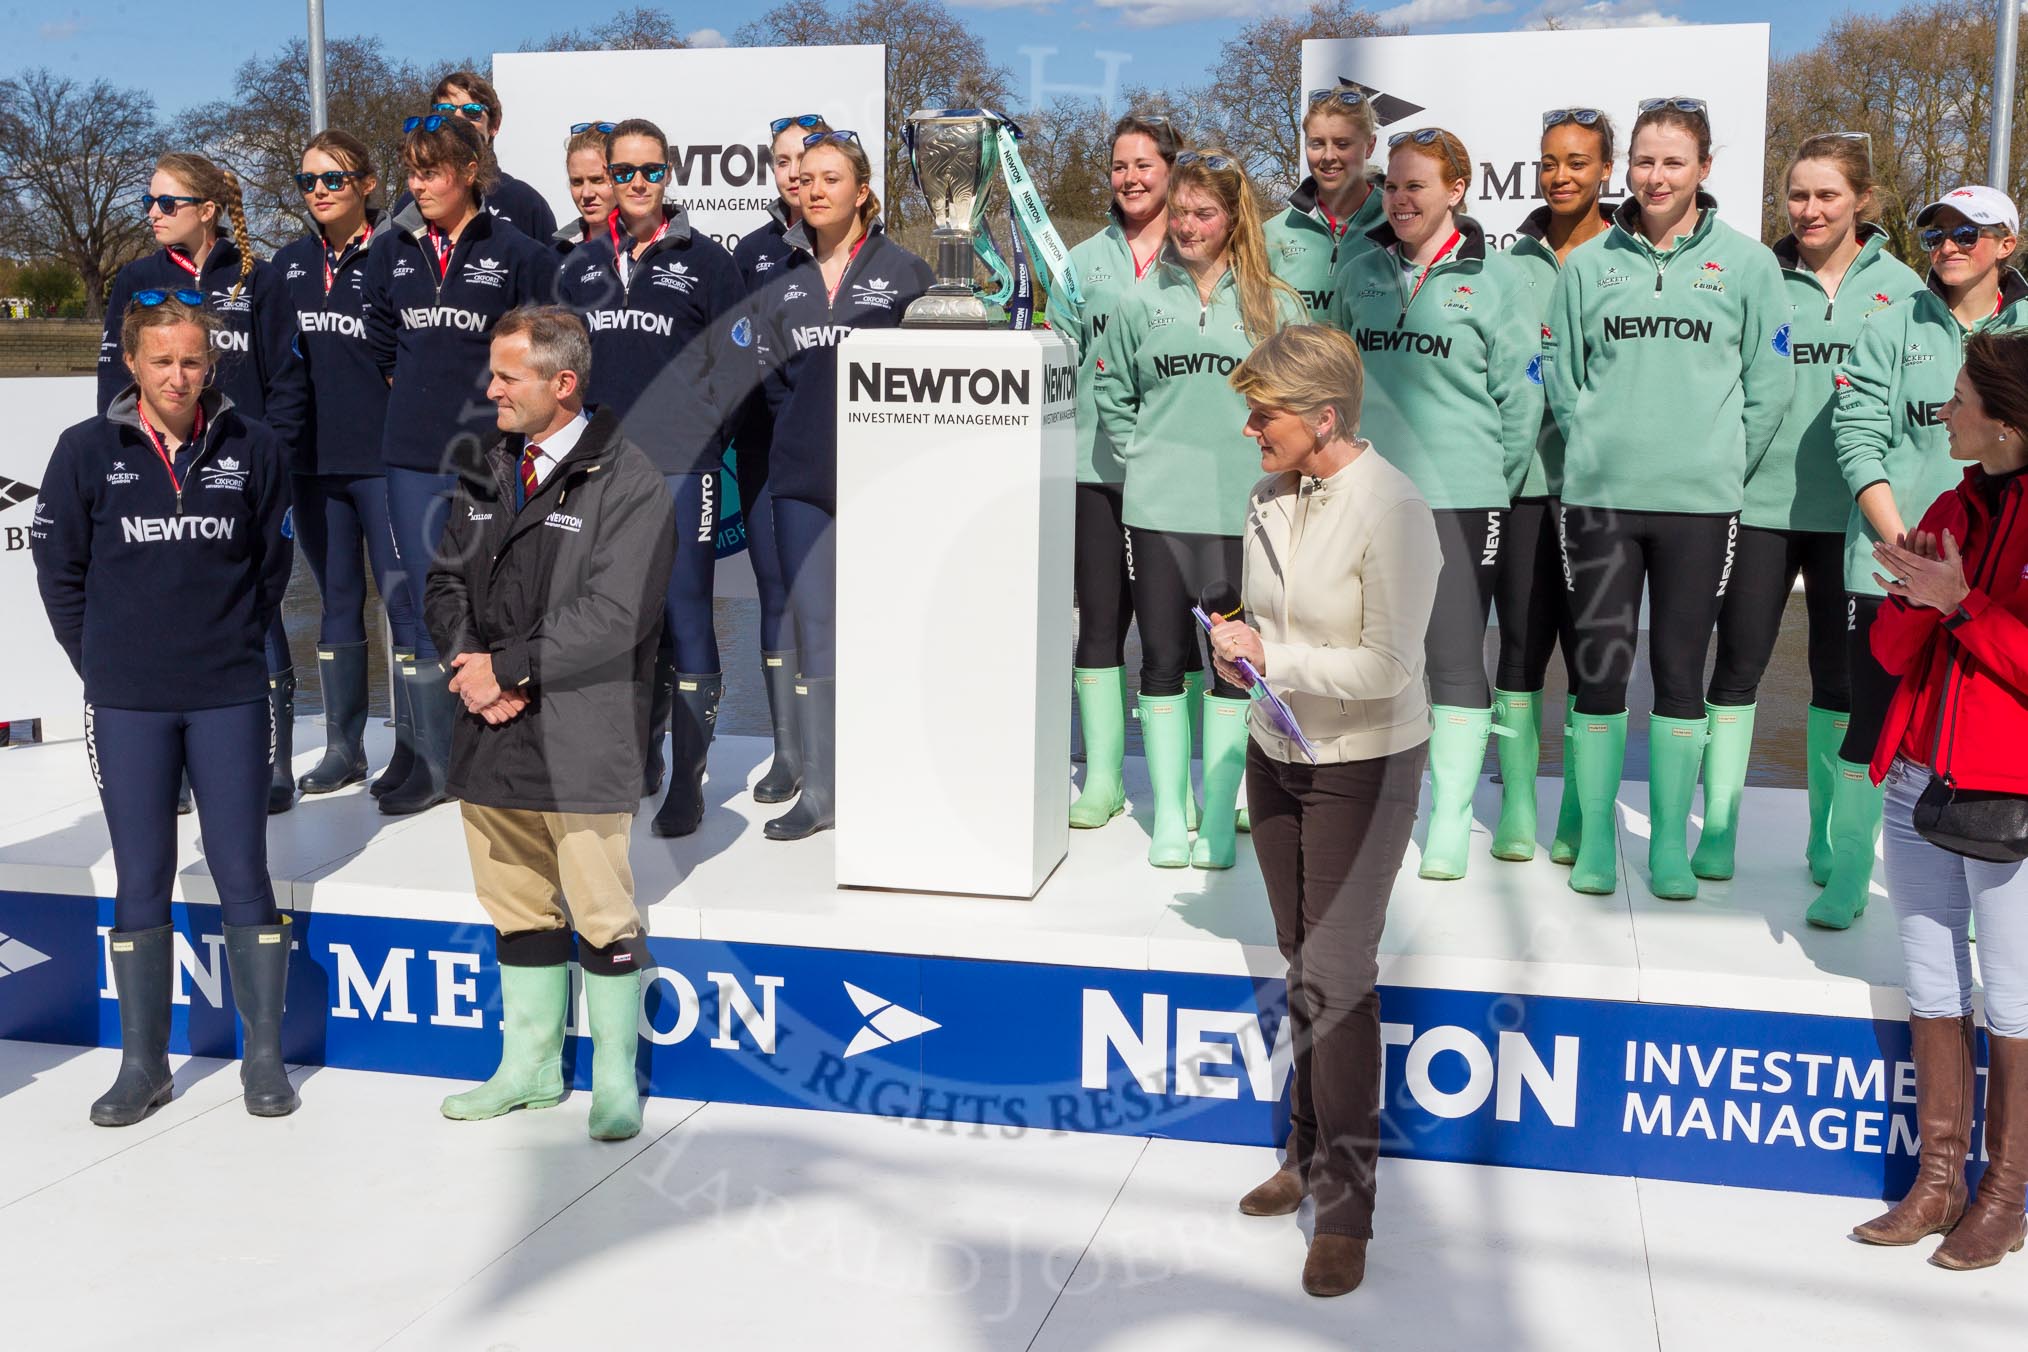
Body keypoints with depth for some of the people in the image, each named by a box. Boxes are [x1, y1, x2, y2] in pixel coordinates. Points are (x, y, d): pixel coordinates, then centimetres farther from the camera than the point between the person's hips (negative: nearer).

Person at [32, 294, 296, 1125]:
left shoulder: (251, 449, -2)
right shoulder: (88, 451, -2)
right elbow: (59, 570, 6)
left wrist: (235, 643, 6)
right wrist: (102, 662, 4)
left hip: (230, 697, 0)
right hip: (126, 705, 1)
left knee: (243, 875, 4)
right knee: (140, 883, 8)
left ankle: (264, 1055, 15)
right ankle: (143, 1065, 19)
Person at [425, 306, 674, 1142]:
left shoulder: (627, 483, -10)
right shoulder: (488, 473, 14)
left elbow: (613, 616, -18)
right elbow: (445, 581, 15)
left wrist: (508, 667, -14)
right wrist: (467, 662, -4)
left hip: (581, 742, -7)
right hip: (491, 732, 7)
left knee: (602, 915, 1)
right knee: (517, 910, 16)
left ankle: (616, 1079, 16)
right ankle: (531, 1066, 30)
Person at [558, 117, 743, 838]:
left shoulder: (707, 261, 2)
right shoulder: (582, 266, 14)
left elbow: (732, 367, 3)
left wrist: (705, 434, -4)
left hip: (681, 467, -4)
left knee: (684, 617, -6)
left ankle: (688, 784, 0)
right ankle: (641, 759, 26)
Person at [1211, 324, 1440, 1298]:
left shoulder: (1392, 511, -20)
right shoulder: (1269, 495, 1)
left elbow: (1386, 667, -22)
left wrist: (1273, 659, -20)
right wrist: (1238, 646, -6)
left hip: (1365, 767, -7)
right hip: (1276, 752, 7)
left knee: (1337, 976, -6)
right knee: (1300, 963, 15)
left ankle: (1346, 1203, 6)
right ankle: (1310, 1153, 31)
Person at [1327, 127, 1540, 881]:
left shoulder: (1495, 278, -2)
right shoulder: (1361, 274, 9)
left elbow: (1521, 393, -1)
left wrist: (1498, 483, -2)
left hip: (1460, 498, -4)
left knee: (1456, 657, -1)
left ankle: (1451, 819, 9)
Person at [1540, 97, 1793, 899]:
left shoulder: (1745, 262, 4)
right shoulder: (1590, 263, 8)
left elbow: (1770, 382, 3)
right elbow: (1558, 372, 11)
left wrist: (1722, 463, 0)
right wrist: (1598, 442, 2)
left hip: (1700, 502, -1)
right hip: (1599, 495, 1)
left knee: (1680, 672, 5)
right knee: (1599, 667, 3)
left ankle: (1670, 841, 16)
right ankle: (1594, 836, 14)